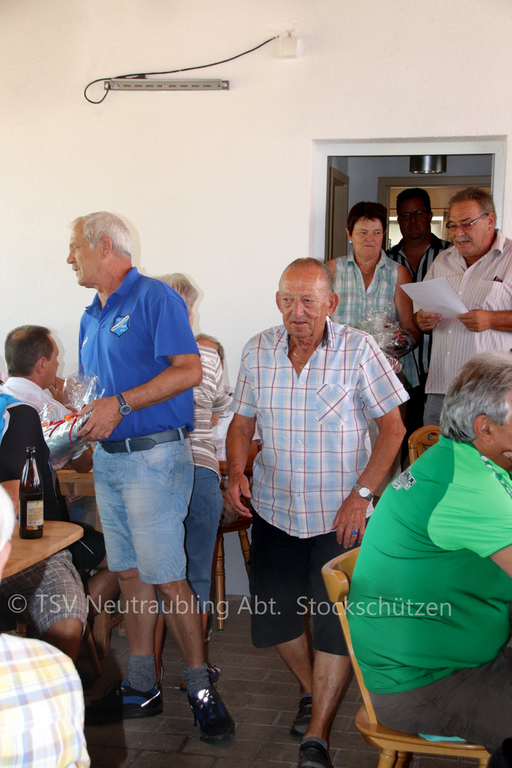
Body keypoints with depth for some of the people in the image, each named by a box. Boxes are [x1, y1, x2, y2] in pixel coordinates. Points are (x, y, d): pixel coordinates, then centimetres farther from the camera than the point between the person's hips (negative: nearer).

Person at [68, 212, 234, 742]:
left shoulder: (155, 298, -8)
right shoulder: (91, 317, 17)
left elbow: (188, 371, -18)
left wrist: (120, 405, -21)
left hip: (154, 455, -8)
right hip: (107, 457, 8)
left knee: (165, 578, -7)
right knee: (128, 574, 12)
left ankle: (199, 688, 7)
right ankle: (140, 688, 22)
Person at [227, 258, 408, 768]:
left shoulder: (358, 349, -9)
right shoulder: (258, 351, 0)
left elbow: (392, 426, -6)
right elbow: (242, 421, 11)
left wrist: (361, 494, -14)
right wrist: (236, 472, -7)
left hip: (339, 514, -3)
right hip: (274, 510, 4)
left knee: (337, 621, -5)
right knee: (271, 615, 7)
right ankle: (311, 689, 36)